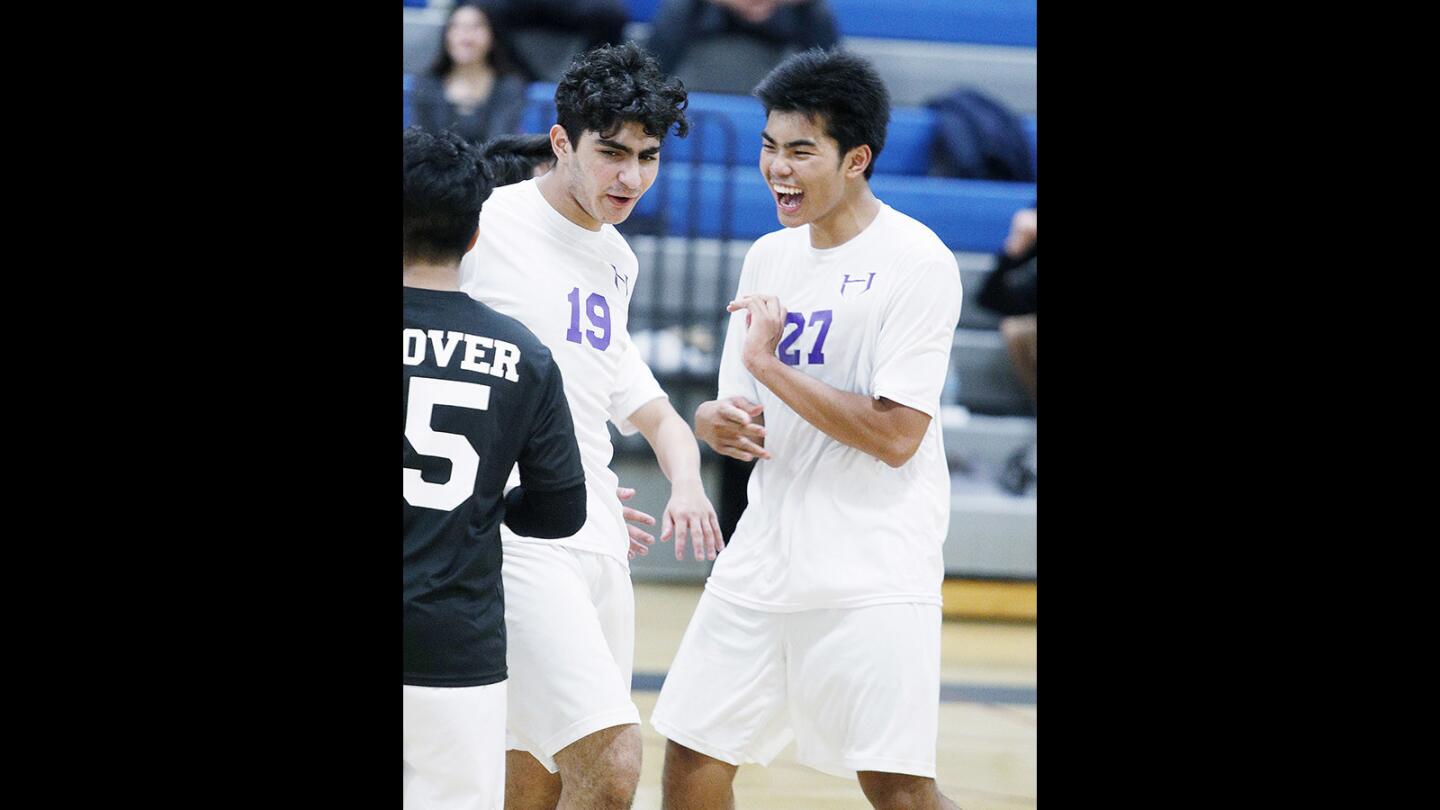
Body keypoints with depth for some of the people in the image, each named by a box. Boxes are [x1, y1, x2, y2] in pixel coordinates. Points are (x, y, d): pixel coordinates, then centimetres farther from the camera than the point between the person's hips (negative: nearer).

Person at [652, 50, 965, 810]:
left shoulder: (916, 262, -11)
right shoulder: (769, 257, 11)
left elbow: (896, 435, -18)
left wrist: (769, 361, -15)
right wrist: (717, 420, -7)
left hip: (873, 572, -7)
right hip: (764, 560, 7)